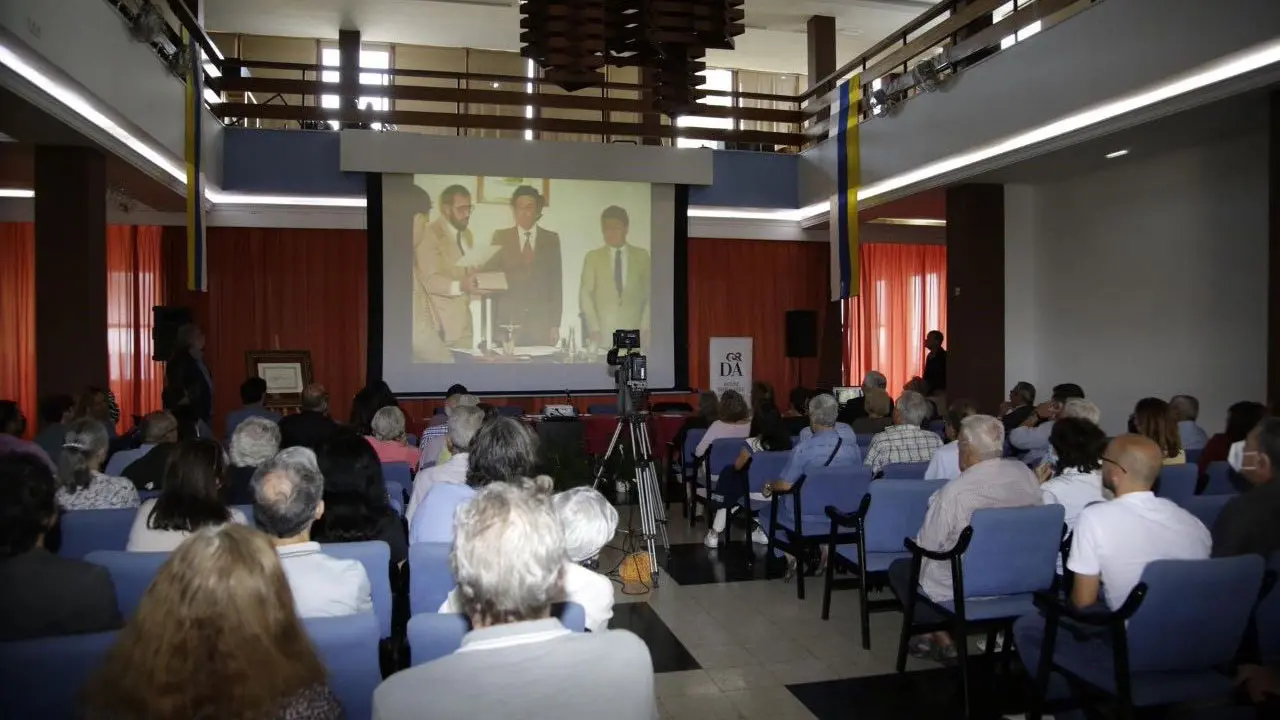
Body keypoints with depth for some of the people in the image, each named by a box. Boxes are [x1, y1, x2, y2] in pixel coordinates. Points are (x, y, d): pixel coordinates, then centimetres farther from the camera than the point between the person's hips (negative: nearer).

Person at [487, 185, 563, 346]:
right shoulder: (500, 237, 7)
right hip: (507, 320, 0)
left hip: (541, 322, 0)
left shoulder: (551, 239, 8)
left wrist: (555, 324, 1)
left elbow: (556, 283, 7)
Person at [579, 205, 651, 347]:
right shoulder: (593, 257, 7)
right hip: (603, 334, 0)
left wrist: (645, 326, -3)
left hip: (634, 332, 1)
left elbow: (650, 293, 8)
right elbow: (585, 295, 3)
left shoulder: (641, 255, 9)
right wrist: (593, 328, -8)